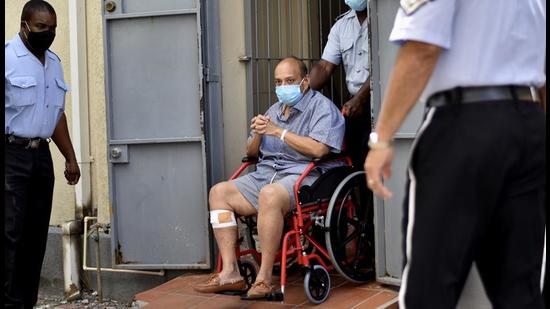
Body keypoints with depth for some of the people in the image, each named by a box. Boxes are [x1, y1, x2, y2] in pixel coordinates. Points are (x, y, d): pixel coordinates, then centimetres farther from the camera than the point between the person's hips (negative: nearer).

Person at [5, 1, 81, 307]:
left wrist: (70, 158, 21)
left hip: (41, 155, 7)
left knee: (36, 234, 6)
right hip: (11, 154, -7)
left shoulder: (54, 63, 16)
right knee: (12, 232, -10)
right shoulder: (8, 57, -7)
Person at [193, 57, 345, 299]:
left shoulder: (321, 106, -1)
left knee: (270, 194, -39)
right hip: (265, 174, 9)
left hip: (302, 176, -8)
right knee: (219, 192, -8)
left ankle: (264, 278, -34)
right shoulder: (274, 111, 24)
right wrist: (258, 134, 1)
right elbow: (251, 153, 25)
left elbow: (318, 149, -18)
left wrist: (279, 132, -12)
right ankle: (230, 273, -15)